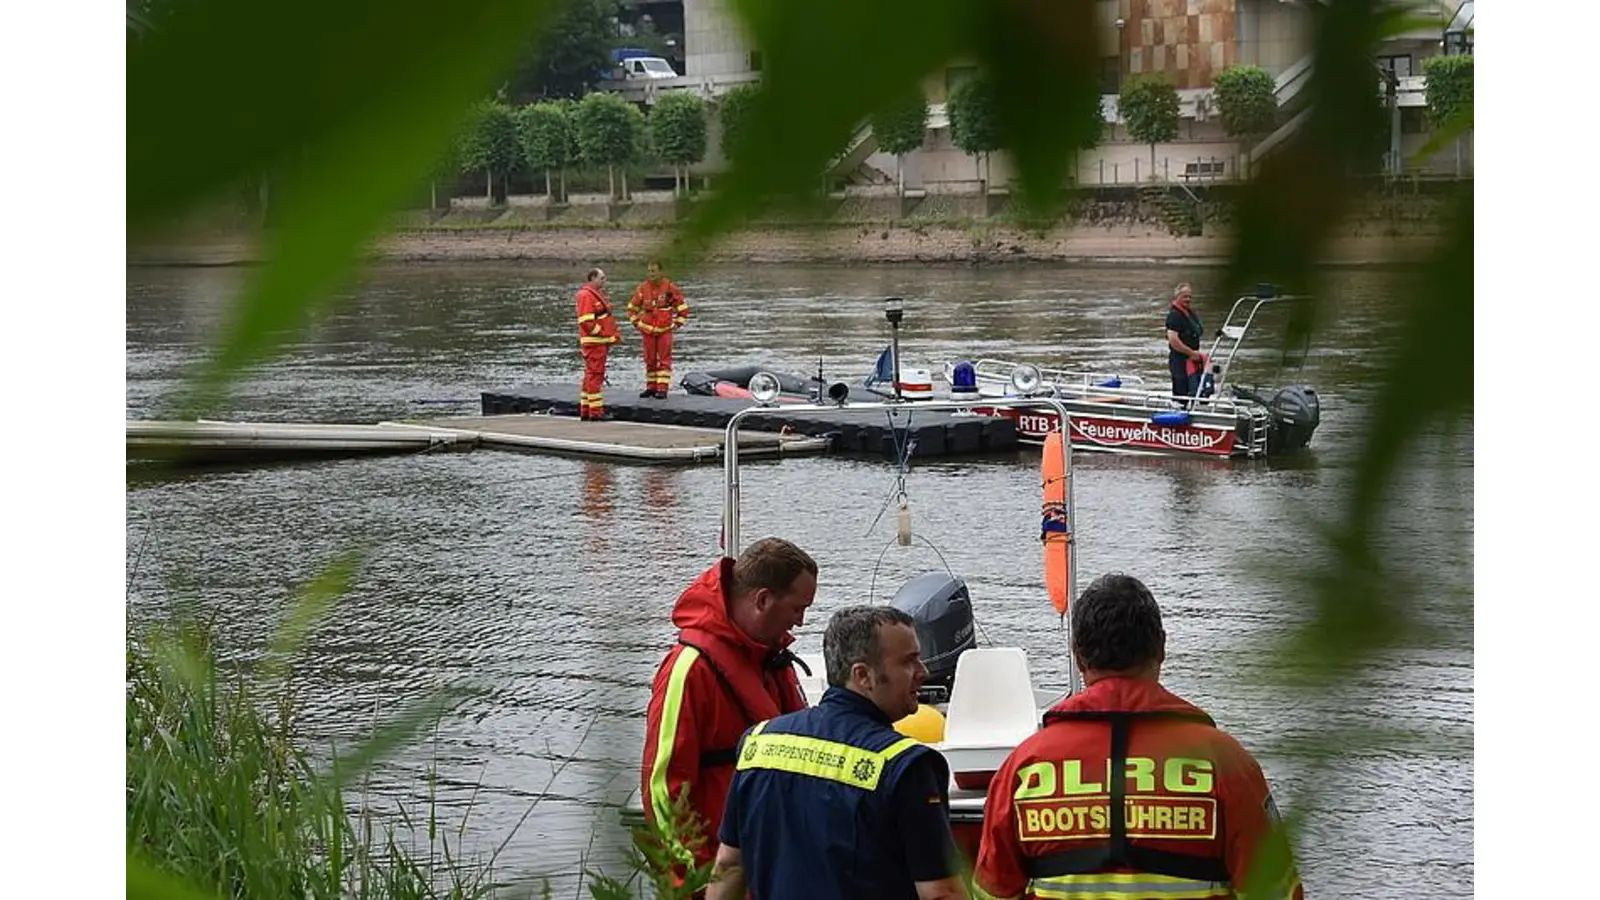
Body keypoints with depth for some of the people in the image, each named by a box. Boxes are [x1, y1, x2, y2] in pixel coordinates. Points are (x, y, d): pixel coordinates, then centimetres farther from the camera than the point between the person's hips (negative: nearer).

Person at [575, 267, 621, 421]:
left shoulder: (598, 294, 20)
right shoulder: (586, 296, -13)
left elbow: (605, 318, 26)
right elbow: (586, 321, -21)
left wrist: (614, 333, 11)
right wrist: (604, 333, -18)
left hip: (601, 341, 11)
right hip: (594, 342, -11)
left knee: (591, 376, 13)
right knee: (595, 375, -9)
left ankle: (585, 411, 17)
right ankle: (596, 412, -9)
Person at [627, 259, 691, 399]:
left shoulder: (669, 287, -6)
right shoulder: (643, 288, 1)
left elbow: (682, 306, 3)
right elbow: (632, 307, 15)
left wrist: (677, 323, 1)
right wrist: (636, 323, 9)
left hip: (665, 329, -3)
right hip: (648, 329, 3)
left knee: (664, 360, -5)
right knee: (650, 360, 9)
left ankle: (662, 388, -6)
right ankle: (651, 387, 18)